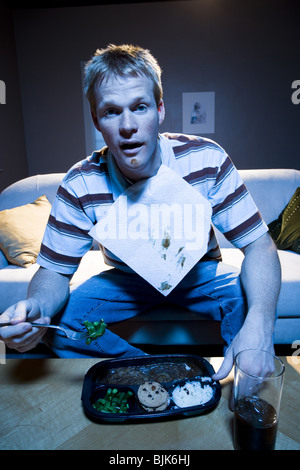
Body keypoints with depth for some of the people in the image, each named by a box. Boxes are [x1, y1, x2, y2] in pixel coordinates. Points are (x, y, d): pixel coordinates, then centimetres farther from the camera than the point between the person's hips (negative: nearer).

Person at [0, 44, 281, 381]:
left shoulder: (207, 160, -23)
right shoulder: (80, 185, -21)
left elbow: (259, 243, -22)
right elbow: (54, 270, -14)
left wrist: (259, 325, -41)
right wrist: (36, 307, -40)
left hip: (200, 273, 0)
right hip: (126, 280, 1)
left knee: (247, 302, -29)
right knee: (56, 320, -18)